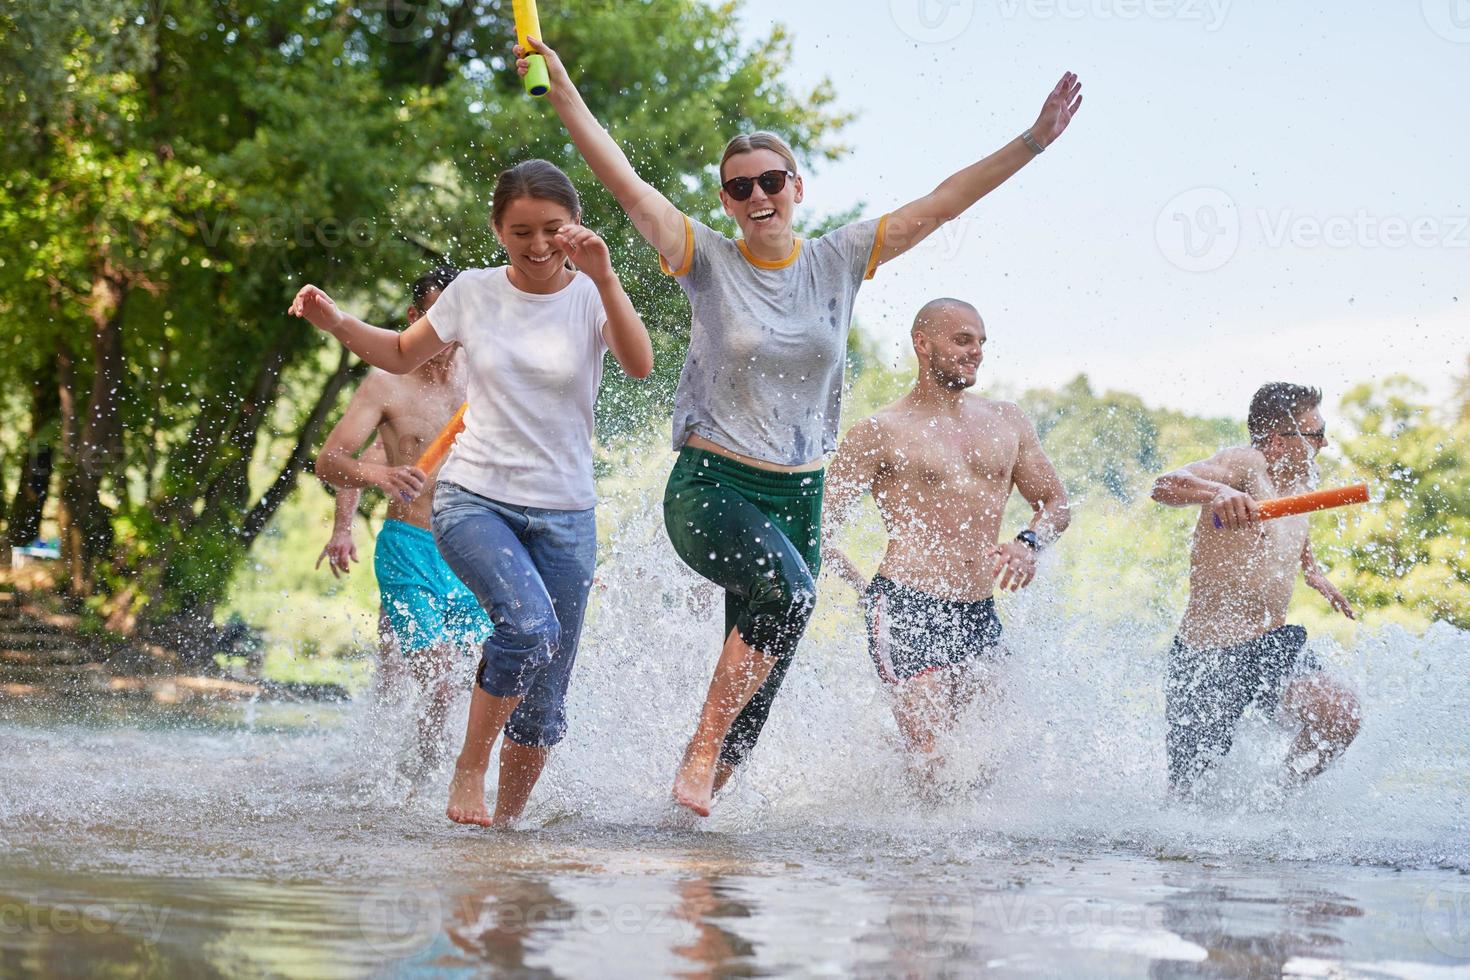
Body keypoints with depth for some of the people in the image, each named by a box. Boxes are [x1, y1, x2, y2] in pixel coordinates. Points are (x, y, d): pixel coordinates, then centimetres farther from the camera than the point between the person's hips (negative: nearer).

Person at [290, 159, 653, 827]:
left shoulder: (591, 297, -3)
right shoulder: (475, 293, 0)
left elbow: (640, 365, -22)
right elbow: (402, 355, 16)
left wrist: (604, 277, -33)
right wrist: (336, 323, -1)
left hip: (564, 514, 1)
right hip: (474, 500, -1)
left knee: (543, 707, 4)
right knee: (530, 623, -30)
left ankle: (507, 820, 23)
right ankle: (469, 770, -13)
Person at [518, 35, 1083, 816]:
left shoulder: (839, 261, 6)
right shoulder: (709, 262, -2)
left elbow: (939, 206, 6)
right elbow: (625, 183, -9)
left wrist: (1033, 142, 1)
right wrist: (563, 92, -16)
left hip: (798, 495, 4)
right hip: (710, 485, -4)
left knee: (759, 682, 4)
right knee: (787, 590, -32)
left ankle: (703, 799, 16)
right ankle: (699, 754, -22)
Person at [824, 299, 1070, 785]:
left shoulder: (1007, 422, 17)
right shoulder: (880, 432, 1)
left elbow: (1055, 502, 20)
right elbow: (817, 527, 1)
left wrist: (1029, 543, -1)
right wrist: (864, 589, -4)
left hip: (980, 616, 6)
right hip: (908, 612, -6)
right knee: (934, 760, -17)